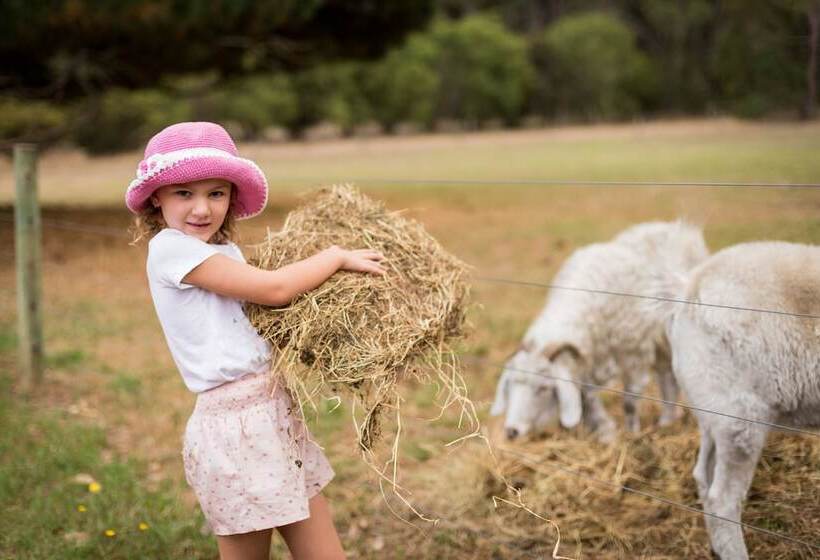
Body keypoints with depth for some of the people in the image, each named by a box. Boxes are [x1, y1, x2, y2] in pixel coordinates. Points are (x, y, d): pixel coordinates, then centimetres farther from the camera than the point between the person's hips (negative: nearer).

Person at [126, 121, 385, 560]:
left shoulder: (223, 250, 16)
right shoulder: (170, 246, -12)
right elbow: (273, 289, -15)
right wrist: (338, 256, -3)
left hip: (275, 413, 8)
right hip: (236, 424, -8)